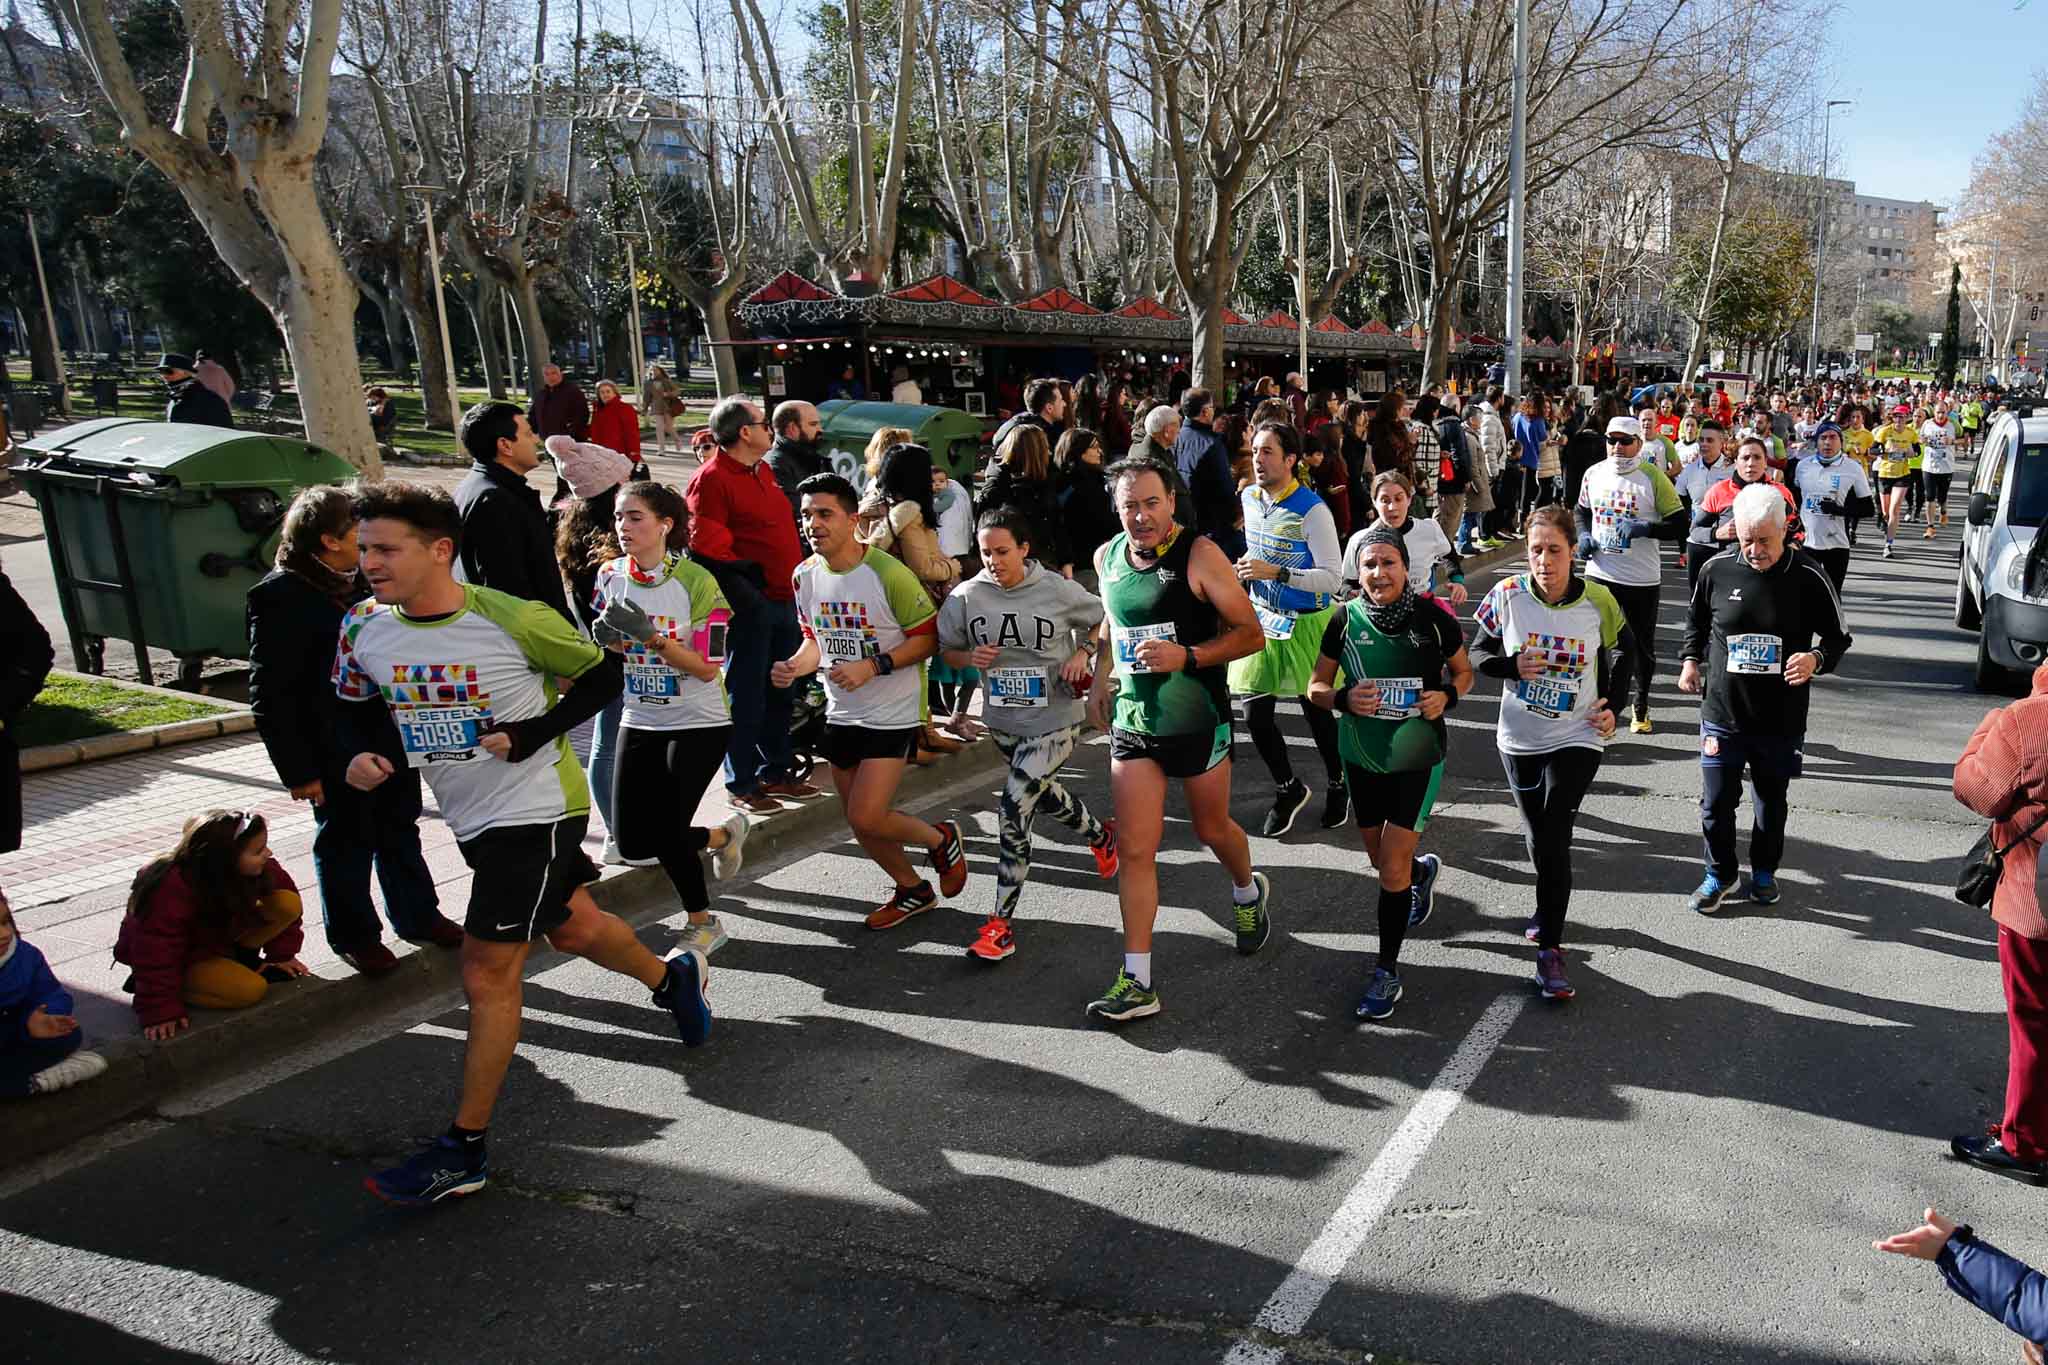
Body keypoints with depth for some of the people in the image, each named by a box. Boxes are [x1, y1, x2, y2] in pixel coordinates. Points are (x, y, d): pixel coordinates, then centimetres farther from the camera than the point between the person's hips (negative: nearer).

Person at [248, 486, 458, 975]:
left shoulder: (363, 580, 4)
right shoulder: (281, 597, -18)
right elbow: (270, 695, -17)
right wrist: (298, 769, -18)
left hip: (391, 735, 7)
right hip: (336, 749, -7)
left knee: (399, 829, 20)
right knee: (346, 841, 9)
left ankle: (418, 916, 36)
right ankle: (353, 936, 27)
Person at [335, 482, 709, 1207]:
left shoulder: (514, 620, -21)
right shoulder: (363, 629, -5)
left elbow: (603, 675, -9)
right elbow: (355, 707, 14)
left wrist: (534, 733, -20)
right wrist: (360, 755, -7)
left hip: (537, 808, -7)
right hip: (470, 817, 7)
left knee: (487, 974, -6)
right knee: (570, 928, 23)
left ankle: (465, 1148, 7)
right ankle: (674, 975, 51)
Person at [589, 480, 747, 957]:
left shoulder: (697, 581, -17)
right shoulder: (610, 575, -2)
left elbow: (706, 667, -18)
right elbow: (603, 647, 10)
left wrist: (650, 635, -30)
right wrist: (605, 637, -14)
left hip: (698, 724, -5)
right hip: (639, 721, 6)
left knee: (666, 832, -11)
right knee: (632, 842, 3)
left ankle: (703, 923, 16)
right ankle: (723, 835, 31)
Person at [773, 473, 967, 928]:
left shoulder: (888, 573, -20)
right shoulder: (805, 575, -1)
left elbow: (928, 637, -14)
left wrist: (873, 666, -25)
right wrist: (794, 666, -9)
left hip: (893, 715, -7)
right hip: (841, 714, 7)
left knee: (867, 818, -14)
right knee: (859, 822, 13)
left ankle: (941, 839, 16)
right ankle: (912, 890, 37)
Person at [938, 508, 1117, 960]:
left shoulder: (1058, 590, -12)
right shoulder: (966, 596, -7)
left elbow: (1101, 621, 6)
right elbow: (946, 650, 5)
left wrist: (1083, 653, -11)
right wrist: (971, 658, -16)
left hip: (1054, 721, -5)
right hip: (1003, 720, 5)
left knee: (1013, 809, -14)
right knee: (1043, 794, 25)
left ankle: (1001, 923, -4)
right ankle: (1100, 835, 58)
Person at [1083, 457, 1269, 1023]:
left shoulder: (1199, 555, -14)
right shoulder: (1107, 557, 2)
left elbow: (1251, 634, -13)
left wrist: (1186, 657, -26)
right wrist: (1100, 673, 8)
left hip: (1198, 722, -3)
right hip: (1131, 722, 4)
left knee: (1212, 829, 17)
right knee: (1134, 849, -2)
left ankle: (1248, 892, 52)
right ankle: (1138, 981, 4)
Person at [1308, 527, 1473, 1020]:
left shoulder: (1434, 620, -13)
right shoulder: (1345, 621, -9)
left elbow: (1463, 672, 4)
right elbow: (1316, 688, 0)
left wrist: (1447, 695, -17)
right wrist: (1344, 698, -22)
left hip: (1418, 758, -3)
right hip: (1362, 757, 3)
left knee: (1392, 869, -6)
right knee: (1383, 862, 18)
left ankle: (1387, 971, 11)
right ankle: (1424, 871, 55)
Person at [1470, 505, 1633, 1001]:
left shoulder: (1598, 601, -9)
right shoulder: (1507, 595, -9)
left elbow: (1625, 651, 10)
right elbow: (1478, 653, 1)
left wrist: (1612, 705, 2)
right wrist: (1513, 666, -18)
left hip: (1577, 738, -2)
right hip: (1520, 738, 2)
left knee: (1553, 839, -10)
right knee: (1537, 837, 14)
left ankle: (1549, 947, -1)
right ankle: (1550, 909, 41)